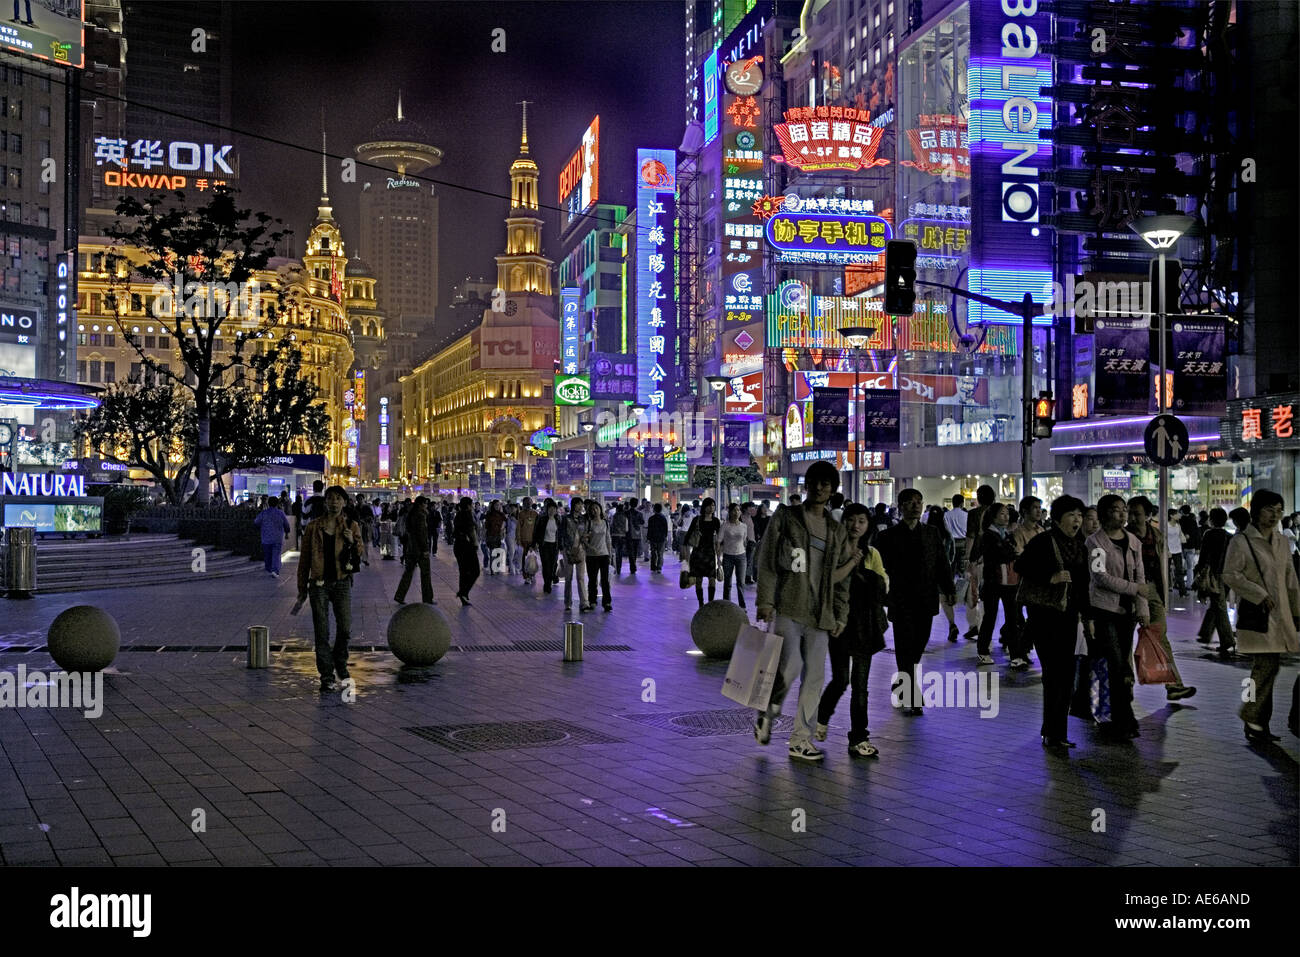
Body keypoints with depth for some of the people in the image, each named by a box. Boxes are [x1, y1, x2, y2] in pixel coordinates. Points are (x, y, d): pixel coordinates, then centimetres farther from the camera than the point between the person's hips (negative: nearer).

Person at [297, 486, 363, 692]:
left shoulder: (352, 527, 6)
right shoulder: (313, 528, 4)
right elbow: (304, 559, 8)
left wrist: (352, 542, -16)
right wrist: (302, 588, 8)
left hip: (342, 582, 1)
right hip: (319, 584, -1)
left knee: (345, 629, -2)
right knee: (322, 632, -1)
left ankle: (340, 662, 27)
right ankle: (327, 677, 6)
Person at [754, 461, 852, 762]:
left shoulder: (838, 531, 14)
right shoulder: (785, 518, 3)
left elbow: (841, 578, 16)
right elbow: (767, 562, -1)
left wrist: (840, 615, 9)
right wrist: (765, 601, -9)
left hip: (820, 613, 4)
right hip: (788, 607, -4)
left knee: (814, 676, 2)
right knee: (789, 667, -16)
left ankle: (802, 740, 10)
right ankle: (767, 714, 12)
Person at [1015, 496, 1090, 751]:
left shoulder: (1079, 548, 13)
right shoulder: (1042, 542, -9)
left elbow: (1083, 585, 19)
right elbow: (1020, 566, -13)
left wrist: (1087, 615, 17)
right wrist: (1050, 578, -21)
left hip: (1068, 614, 7)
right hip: (1044, 613, -7)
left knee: (1066, 673, 7)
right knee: (1054, 672, -10)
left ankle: (1058, 732, 15)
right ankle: (1051, 733, -3)